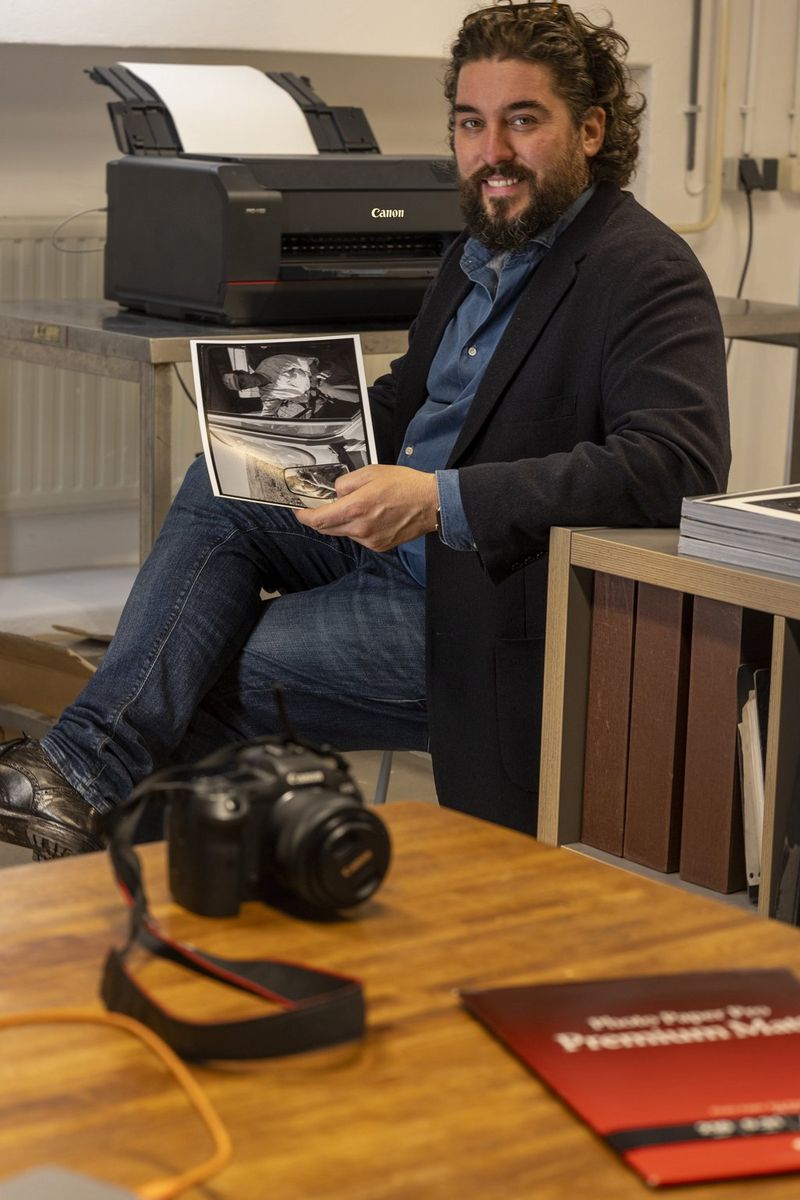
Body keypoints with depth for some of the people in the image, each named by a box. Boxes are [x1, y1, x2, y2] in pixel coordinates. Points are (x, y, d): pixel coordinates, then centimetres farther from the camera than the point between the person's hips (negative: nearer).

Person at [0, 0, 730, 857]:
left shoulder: (648, 275, -17)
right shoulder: (482, 252, 12)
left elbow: (680, 462, -32)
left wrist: (442, 500, -35)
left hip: (495, 612, -9)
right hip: (401, 545, 9)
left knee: (224, 670, -13)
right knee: (214, 492, -4)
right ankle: (88, 770, -14)